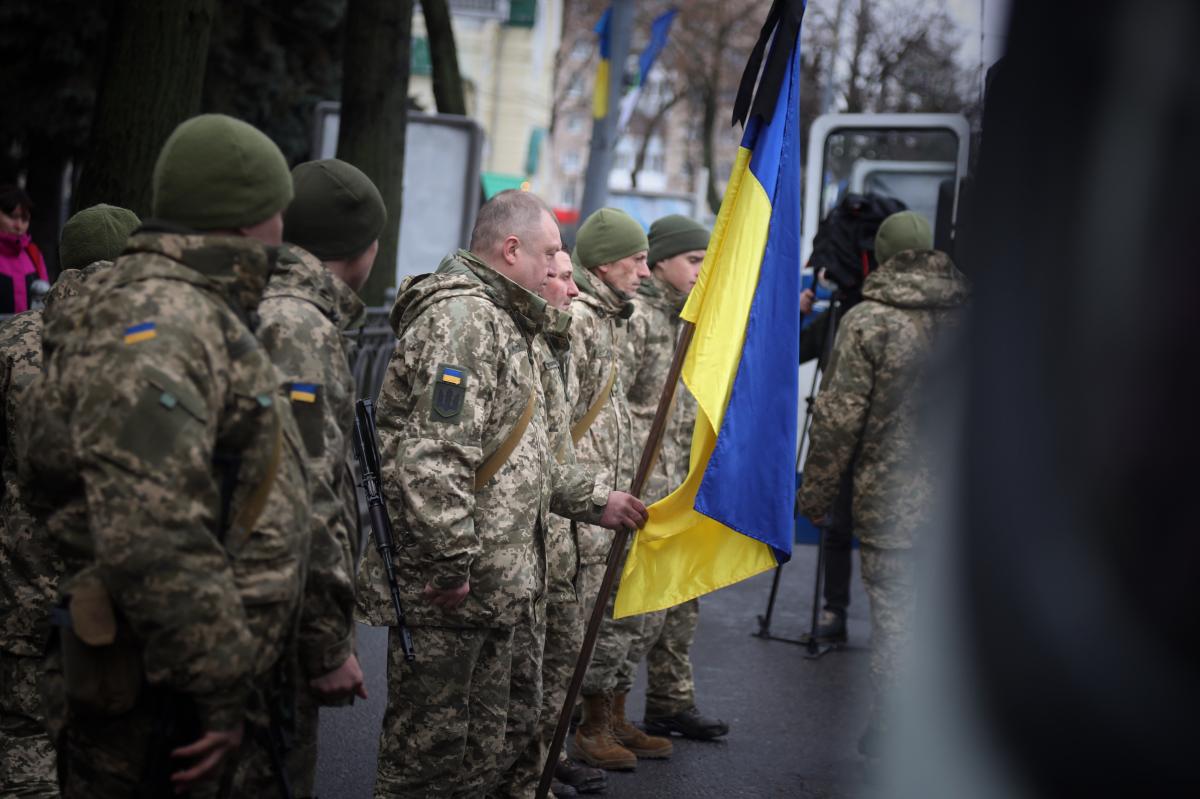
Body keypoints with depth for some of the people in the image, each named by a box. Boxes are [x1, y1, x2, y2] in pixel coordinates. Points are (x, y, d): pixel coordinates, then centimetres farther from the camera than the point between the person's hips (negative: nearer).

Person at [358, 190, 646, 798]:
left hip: (510, 586, 11)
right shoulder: (460, 316, -17)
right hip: (451, 589, -11)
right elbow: (433, 457, -27)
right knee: (432, 748, -2)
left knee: (510, 741, 18)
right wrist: (450, 565, -26)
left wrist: (594, 502, 24)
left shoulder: (507, 323, 19)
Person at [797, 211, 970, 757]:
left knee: (893, 613, 4)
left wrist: (815, 492, 0)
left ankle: (889, 729, 10)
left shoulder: (867, 322, -10)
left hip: (890, 500, -4)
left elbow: (838, 418, -9)